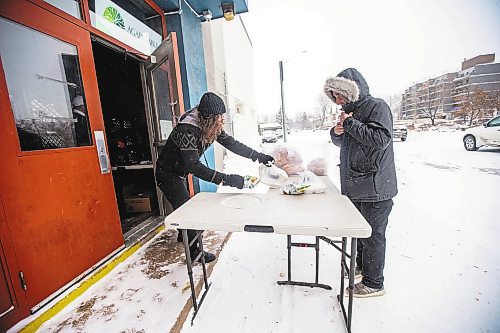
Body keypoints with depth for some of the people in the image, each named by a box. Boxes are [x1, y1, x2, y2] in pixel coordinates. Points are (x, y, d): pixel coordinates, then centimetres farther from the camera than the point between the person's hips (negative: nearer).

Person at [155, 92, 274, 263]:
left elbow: (231, 143, -9)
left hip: (179, 173, 8)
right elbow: (194, 166, -41)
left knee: (185, 206, 23)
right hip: (167, 174, -8)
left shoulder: (212, 126, -10)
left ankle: (183, 235, 50)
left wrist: (258, 156, -14)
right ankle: (193, 252, 18)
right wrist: (225, 179, -47)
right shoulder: (187, 130, -35)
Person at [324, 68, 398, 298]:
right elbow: (341, 141, 21)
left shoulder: (377, 107, -10)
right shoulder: (351, 111, 15)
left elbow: (380, 139, -24)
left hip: (375, 188, -8)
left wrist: (350, 124, -17)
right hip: (355, 186, 8)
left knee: (373, 235, 4)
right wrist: (337, 132, -1)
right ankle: (361, 265, 42)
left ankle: (374, 283, 22)